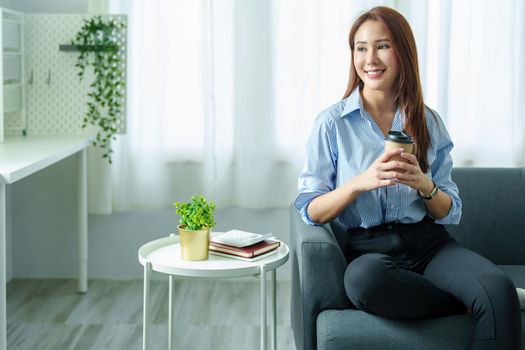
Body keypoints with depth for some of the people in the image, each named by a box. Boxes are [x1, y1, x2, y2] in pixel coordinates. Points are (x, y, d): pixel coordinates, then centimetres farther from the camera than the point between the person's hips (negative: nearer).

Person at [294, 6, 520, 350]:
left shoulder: (429, 122, 11)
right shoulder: (332, 123, 3)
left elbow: (450, 212, 11)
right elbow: (311, 211, -1)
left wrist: (425, 185, -11)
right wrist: (360, 183, -18)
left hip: (430, 244, 0)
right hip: (369, 249, 0)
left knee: (500, 289, -33)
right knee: (363, 277, -38)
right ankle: (468, 304, -17)